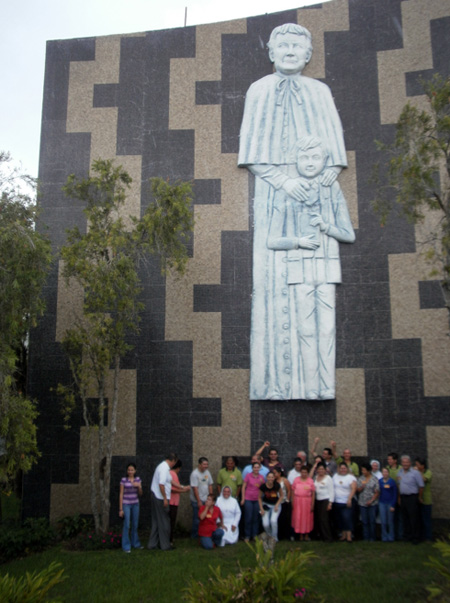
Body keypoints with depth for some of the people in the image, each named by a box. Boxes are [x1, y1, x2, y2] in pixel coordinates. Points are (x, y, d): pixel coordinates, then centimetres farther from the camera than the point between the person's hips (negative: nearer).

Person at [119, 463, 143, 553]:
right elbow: (121, 494, -5)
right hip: (126, 504, -4)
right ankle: (126, 546, 3)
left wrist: (139, 486, -14)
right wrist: (121, 509, -7)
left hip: (135, 504, 4)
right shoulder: (123, 480, -7)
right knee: (127, 525, -6)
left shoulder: (138, 479, 3)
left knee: (135, 525, 12)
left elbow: (140, 494, 7)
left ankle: (135, 543, 27)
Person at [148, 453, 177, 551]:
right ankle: (165, 545, 10)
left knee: (156, 521, 16)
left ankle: (152, 544, 22)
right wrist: (165, 499, -20)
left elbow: (170, 481, 25)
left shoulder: (163, 466, 13)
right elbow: (161, 484, -26)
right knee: (164, 522, 1)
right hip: (160, 498, -10)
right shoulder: (165, 468, -18)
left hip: (155, 497, 10)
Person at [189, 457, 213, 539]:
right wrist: (199, 501, -16)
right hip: (197, 501, -6)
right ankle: (195, 535, 16)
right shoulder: (195, 474, -15)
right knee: (197, 519, 1)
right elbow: (195, 488, -16)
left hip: (206, 500, 6)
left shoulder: (207, 472, 5)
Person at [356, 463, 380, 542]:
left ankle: (372, 537, 10)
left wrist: (371, 501, -13)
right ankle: (366, 537, 13)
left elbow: (377, 492, -4)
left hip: (372, 503, -3)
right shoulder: (360, 479, 7)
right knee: (364, 521, 5)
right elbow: (358, 490, 6)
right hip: (362, 503, 3)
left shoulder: (375, 479, -3)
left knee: (372, 521, 0)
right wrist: (362, 486, -14)